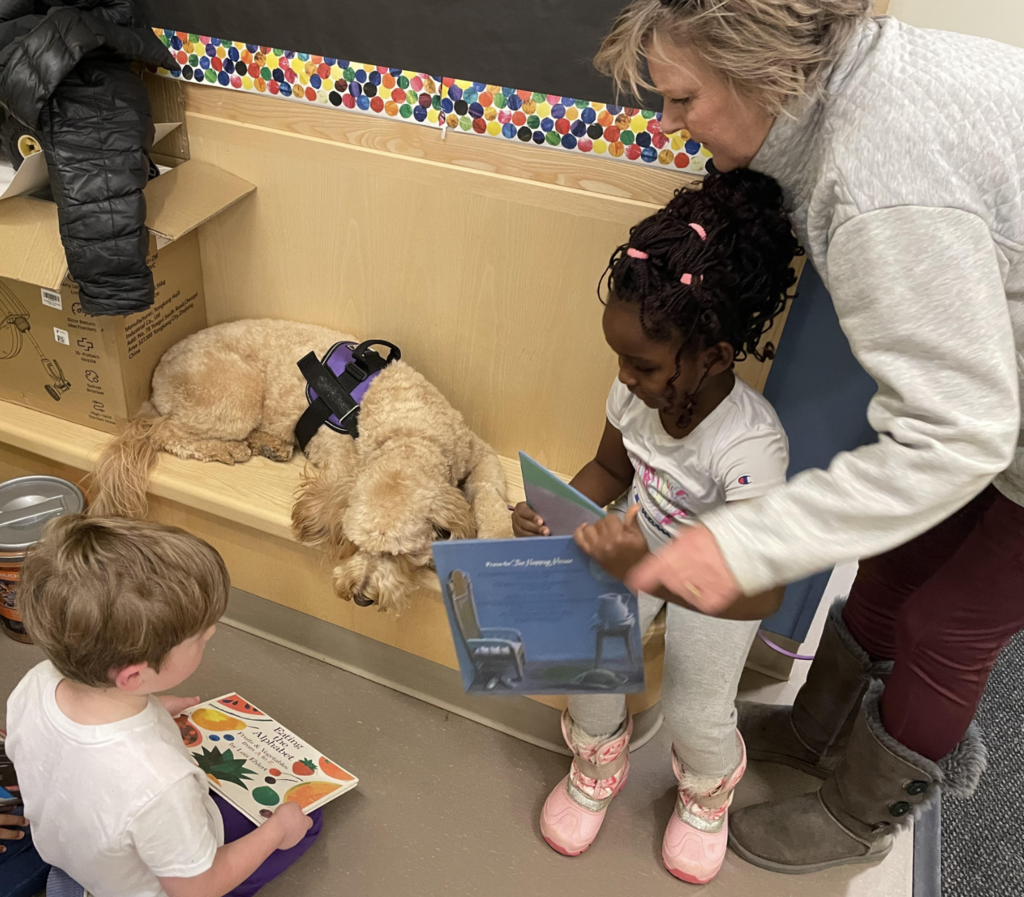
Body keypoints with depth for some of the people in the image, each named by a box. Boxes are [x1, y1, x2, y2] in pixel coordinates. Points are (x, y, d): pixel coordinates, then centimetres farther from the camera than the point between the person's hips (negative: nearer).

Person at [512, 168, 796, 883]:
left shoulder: (751, 446, -36)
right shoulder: (640, 388, -19)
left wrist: (648, 566, -49)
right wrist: (552, 514, -16)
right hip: (638, 549, 5)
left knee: (696, 714, -8)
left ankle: (707, 796, 34)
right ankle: (599, 766, 26)